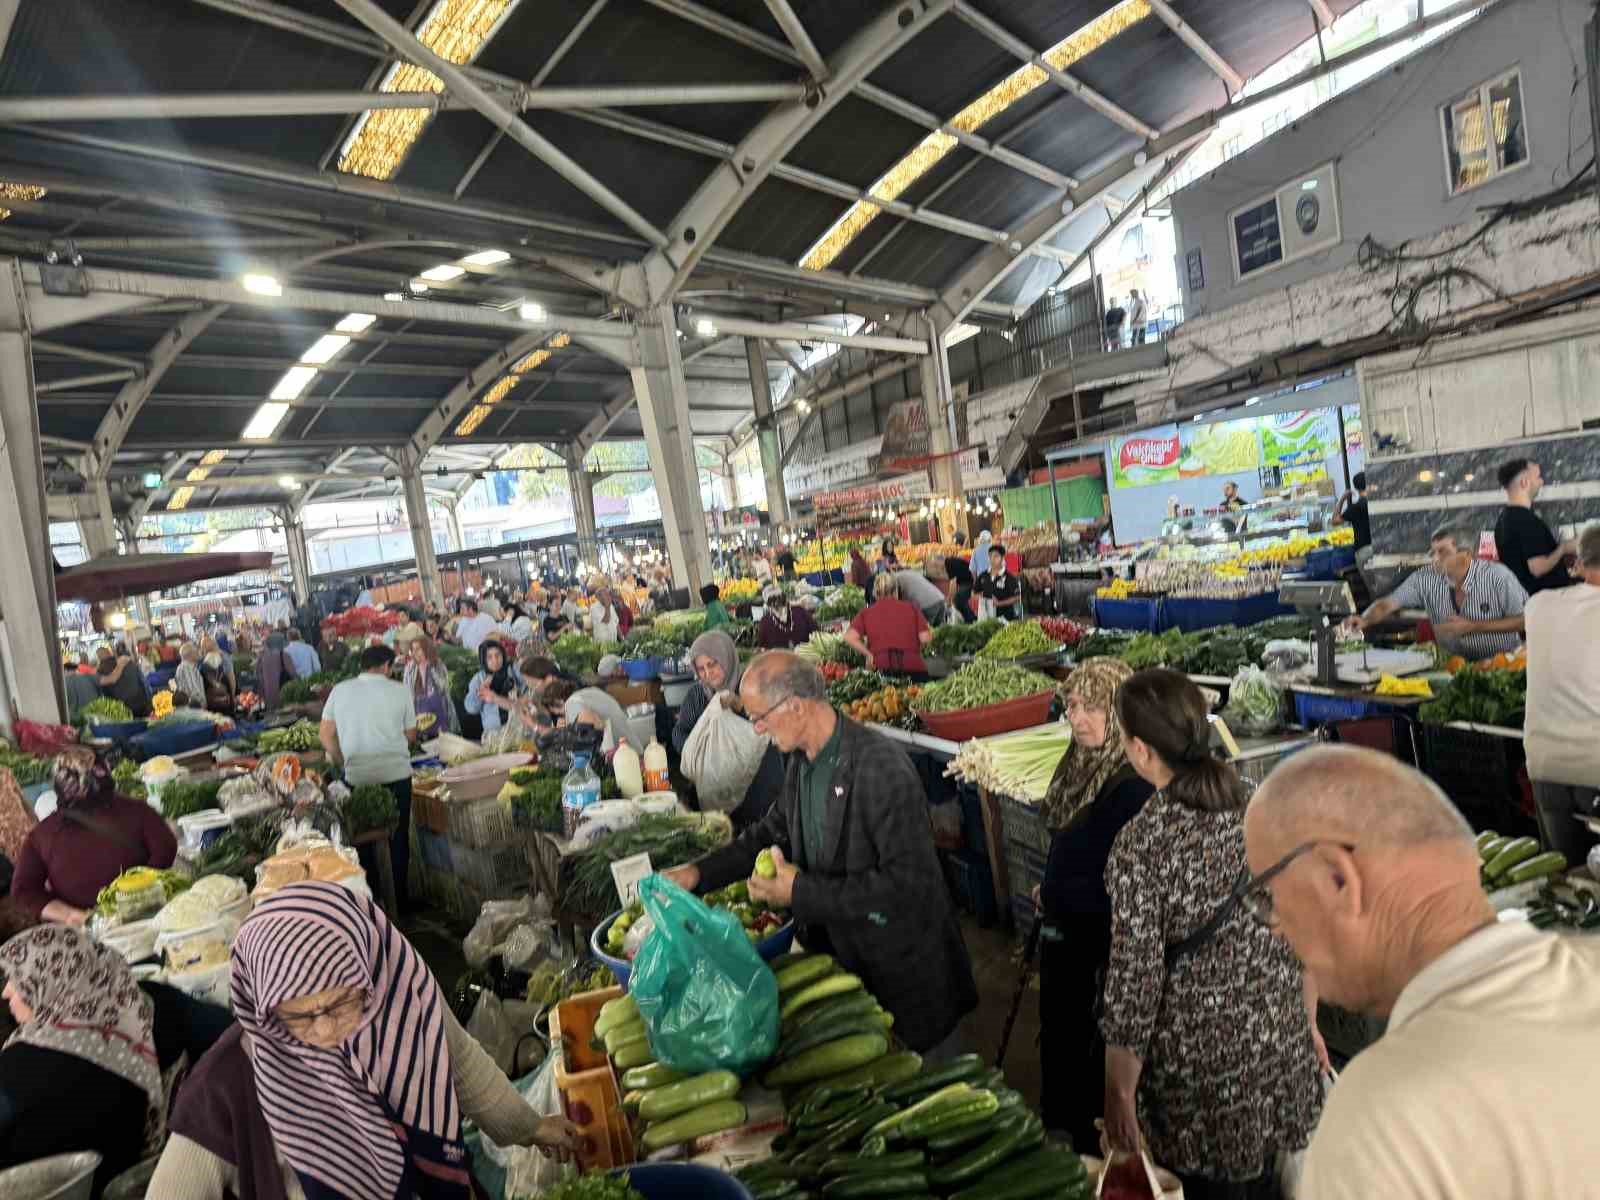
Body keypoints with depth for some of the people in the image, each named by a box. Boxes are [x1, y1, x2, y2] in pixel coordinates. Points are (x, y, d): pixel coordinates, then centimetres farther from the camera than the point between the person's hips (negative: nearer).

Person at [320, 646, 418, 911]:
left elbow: (325, 734, 4)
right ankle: (400, 899, 20)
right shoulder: (400, 690, -4)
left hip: (357, 777, 2)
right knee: (398, 839, 12)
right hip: (397, 773, -1)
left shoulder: (340, 690, 1)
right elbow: (411, 735, 3)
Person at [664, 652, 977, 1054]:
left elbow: (907, 882, -29)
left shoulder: (882, 769, -29)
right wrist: (699, 873, 0)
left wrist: (802, 893, -26)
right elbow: (775, 831, 11)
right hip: (839, 951, 7)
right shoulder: (802, 759, -1)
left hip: (905, 970, -7)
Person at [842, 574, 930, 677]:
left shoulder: (866, 612, 13)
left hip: (882, 666, 0)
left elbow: (849, 638, -2)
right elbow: (925, 638, 3)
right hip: (913, 666, 0)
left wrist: (869, 655, 6)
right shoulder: (911, 607, 13)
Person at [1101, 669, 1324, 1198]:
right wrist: (1308, 1024, 17)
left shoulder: (1138, 846, -24)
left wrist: (1118, 1092, -7)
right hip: (1279, 1043, 5)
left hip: (1199, 1063, -5)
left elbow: (1137, 980, -20)